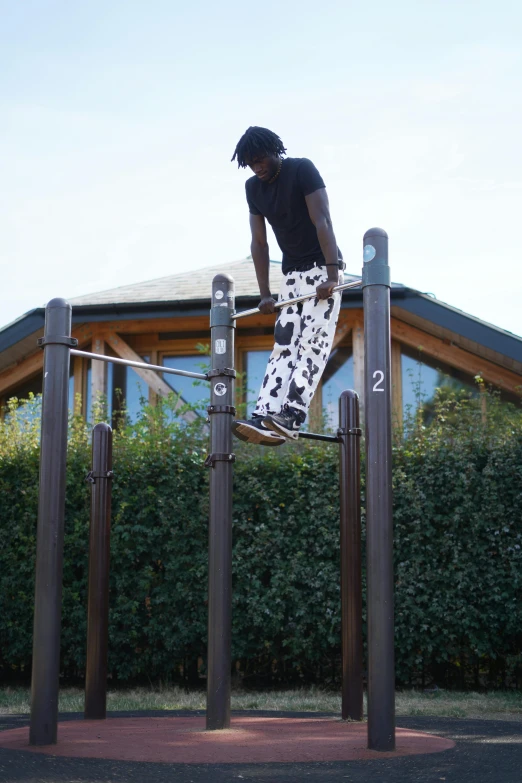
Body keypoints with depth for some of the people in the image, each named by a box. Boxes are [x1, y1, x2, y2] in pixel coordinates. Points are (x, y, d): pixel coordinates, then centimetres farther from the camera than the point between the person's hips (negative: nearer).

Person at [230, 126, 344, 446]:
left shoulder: (302, 169, -12)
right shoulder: (254, 188, 7)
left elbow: (322, 222, -20)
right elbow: (259, 242, 7)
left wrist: (332, 274, -28)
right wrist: (265, 294, 2)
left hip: (322, 268, -7)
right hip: (292, 273, 7)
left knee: (312, 342, -17)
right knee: (284, 346, -3)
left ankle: (289, 418, -27)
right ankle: (265, 416, -13)